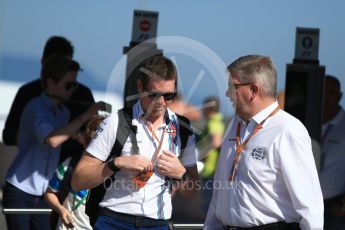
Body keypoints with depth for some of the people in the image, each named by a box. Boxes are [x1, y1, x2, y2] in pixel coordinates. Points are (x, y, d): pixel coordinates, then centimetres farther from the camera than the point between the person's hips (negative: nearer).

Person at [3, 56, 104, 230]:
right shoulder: (35, 108, -13)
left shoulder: (63, 113, 9)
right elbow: (52, 140, -31)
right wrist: (85, 117, -27)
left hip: (42, 196, 6)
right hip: (19, 191, -6)